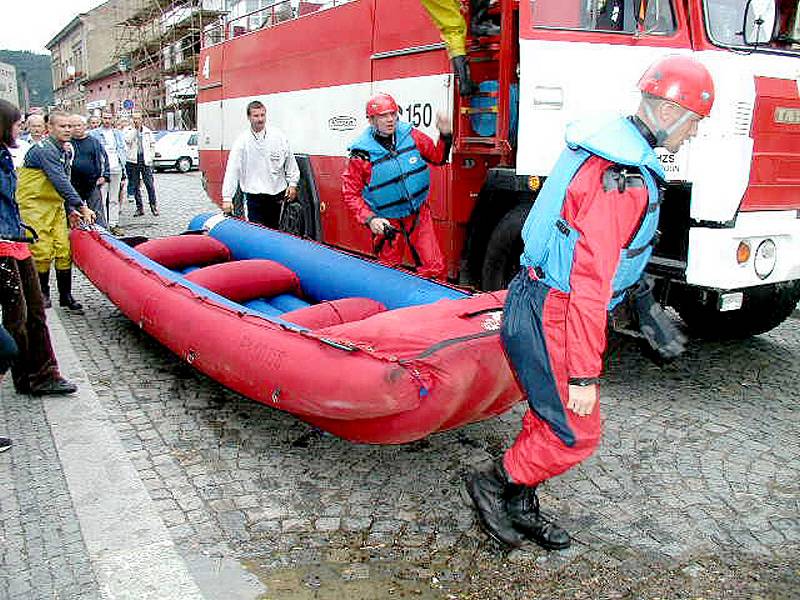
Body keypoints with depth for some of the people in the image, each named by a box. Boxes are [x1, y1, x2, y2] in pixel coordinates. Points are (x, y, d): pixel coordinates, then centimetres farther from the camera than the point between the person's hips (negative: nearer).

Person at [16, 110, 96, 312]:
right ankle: (42, 293, 12)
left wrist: (71, 210, 8)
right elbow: (61, 182, -25)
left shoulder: (64, 152, 13)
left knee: (64, 250, 3)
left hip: (55, 205, 8)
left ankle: (65, 296, 9)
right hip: (34, 205, -8)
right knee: (42, 251, -6)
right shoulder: (44, 149, -17)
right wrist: (81, 206, -27)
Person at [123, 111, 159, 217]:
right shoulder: (128, 130, 3)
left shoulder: (147, 131, 10)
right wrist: (135, 128, -13)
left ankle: (154, 205, 3)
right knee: (135, 185, 4)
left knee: (149, 184, -7)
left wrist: (150, 156, 6)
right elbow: (127, 141, -16)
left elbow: (153, 144, 16)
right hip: (133, 160, 0)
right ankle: (139, 207, 11)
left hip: (145, 160, 0)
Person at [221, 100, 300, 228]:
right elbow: (232, 170, -7)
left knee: (274, 231, 13)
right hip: (253, 196, -2)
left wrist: (292, 184, 8)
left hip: (277, 194, 2)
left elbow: (290, 161, 11)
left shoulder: (279, 136, 1)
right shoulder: (242, 141, -5)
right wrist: (227, 198, -12)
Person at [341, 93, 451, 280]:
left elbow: (437, 157, 8)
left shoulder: (410, 135, -4)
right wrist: (369, 219, -21)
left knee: (434, 268, 1)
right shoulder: (362, 153, -14)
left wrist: (445, 136, -10)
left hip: (420, 215, 3)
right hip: (387, 222, -2)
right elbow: (350, 193, -10)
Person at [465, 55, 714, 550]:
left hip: (537, 303, 10)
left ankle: (521, 508, 35)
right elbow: (591, 282, -26)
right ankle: (496, 483, 20)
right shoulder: (625, 176, -22)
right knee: (577, 435, 2)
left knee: (551, 417, 20)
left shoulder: (612, 148, 11)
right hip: (551, 318, -10)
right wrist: (584, 374, -22)